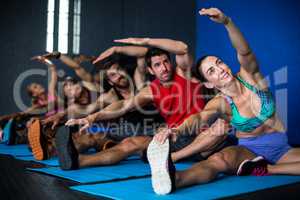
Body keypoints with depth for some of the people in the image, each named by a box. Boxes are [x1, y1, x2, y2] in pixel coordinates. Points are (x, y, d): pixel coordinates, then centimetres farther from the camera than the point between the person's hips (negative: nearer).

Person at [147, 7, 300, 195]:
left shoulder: (249, 76, -8)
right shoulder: (220, 103, -12)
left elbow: (244, 51, -29)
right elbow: (199, 117, -32)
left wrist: (227, 21, -47)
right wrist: (178, 129, -55)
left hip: (281, 148, 3)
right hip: (249, 150, -2)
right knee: (219, 159, -37)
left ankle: (265, 169, -20)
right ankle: (173, 179, -61)